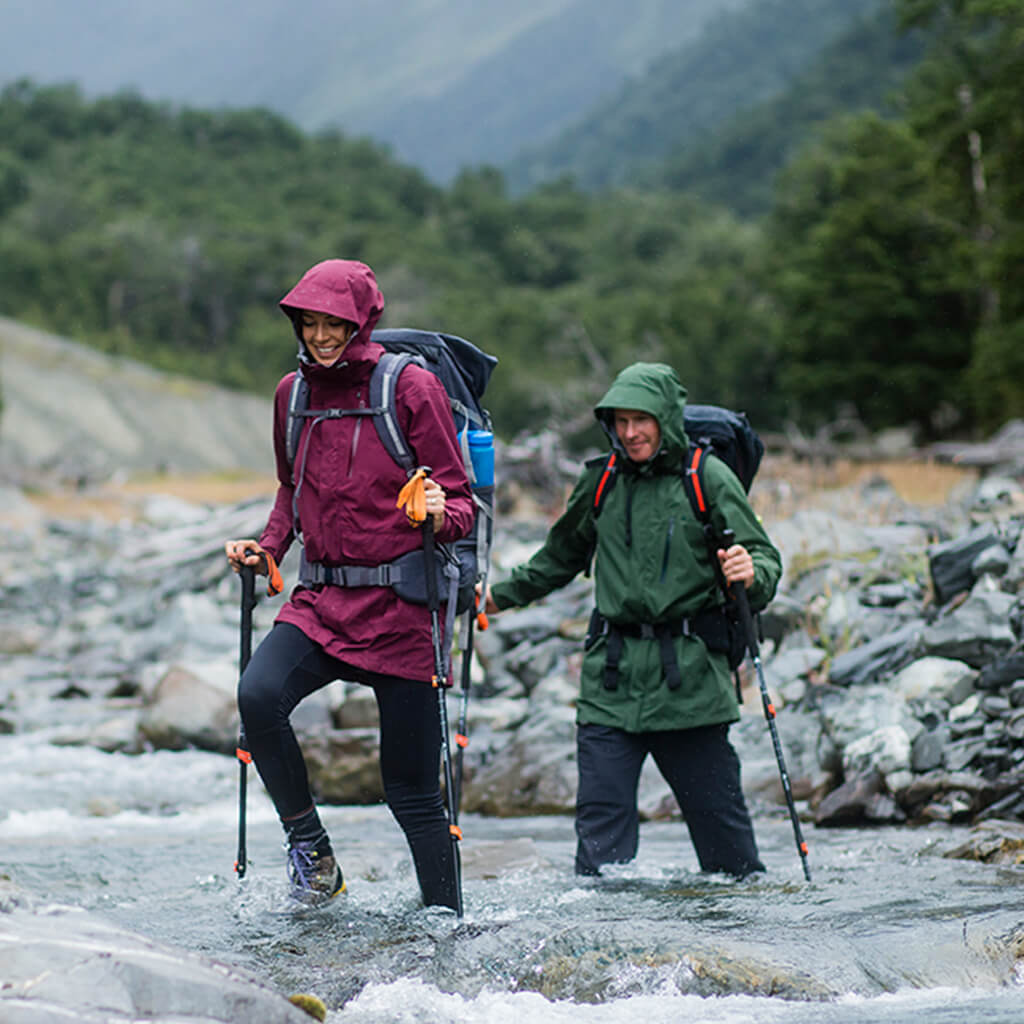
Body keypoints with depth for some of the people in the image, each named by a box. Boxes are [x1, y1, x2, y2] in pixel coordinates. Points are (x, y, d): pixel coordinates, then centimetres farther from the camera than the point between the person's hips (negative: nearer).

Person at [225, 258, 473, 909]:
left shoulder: (412, 387, -5)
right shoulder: (294, 394, 10)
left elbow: (461, 500, -3)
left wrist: (441, 516, -25)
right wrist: (267, 549, 9)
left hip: (400, 609, -4)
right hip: (320, 603, 4)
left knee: (412, 788, 0)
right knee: (258, 695, -26)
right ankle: (309, 843, -6)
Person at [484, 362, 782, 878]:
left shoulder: (709, 478, -1)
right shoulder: (600, 482, 10)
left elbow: (765, 558, -3)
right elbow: (561, 556, 28)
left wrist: (751, 574, -26)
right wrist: (501, 594, 30)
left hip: (689, 677, -3)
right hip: (612, 678, 3)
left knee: (715, 807, 3)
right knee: (601, 812, -5)